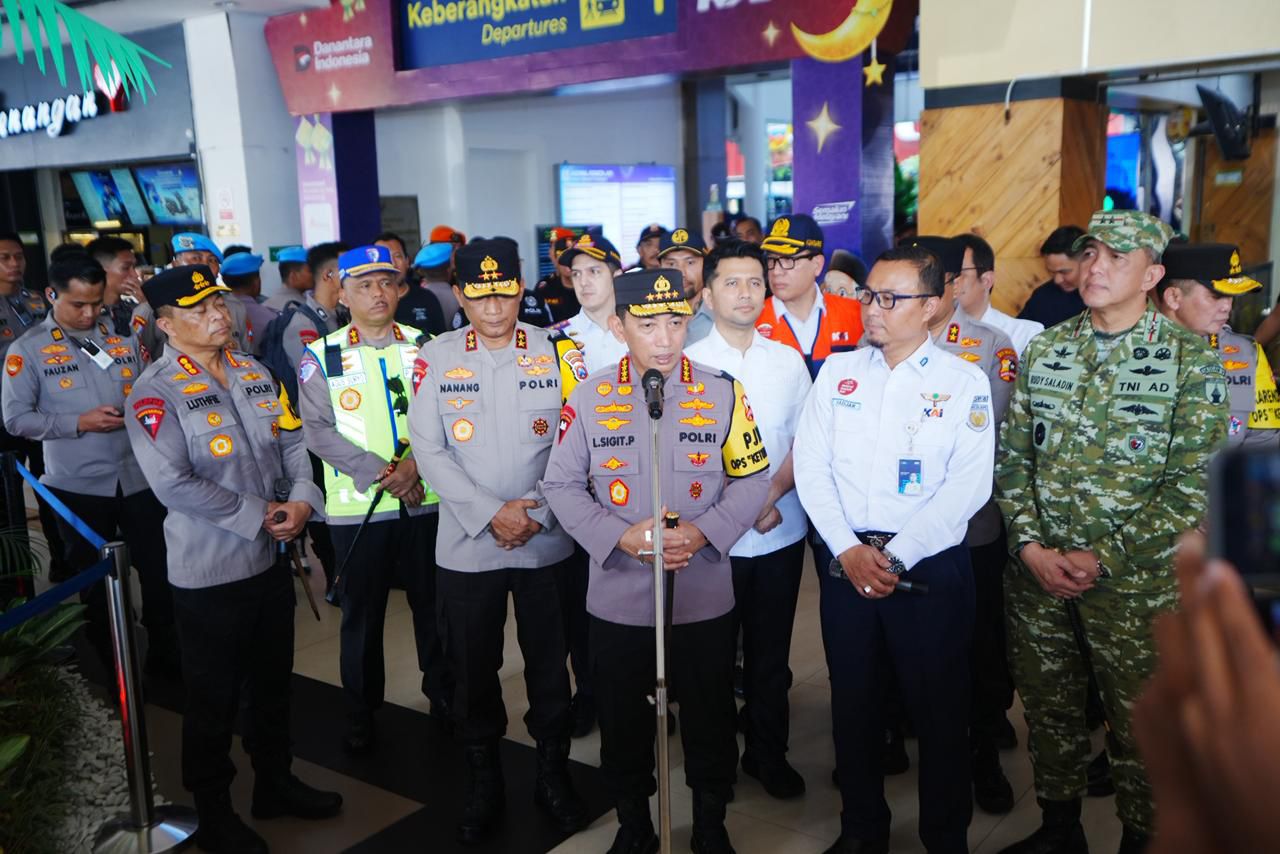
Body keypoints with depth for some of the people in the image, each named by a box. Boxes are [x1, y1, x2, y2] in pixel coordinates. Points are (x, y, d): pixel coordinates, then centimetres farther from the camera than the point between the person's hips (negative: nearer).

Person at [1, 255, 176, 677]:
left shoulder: (123, 336, 3)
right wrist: (79, 423, -18)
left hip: (138, 477, 2)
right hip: (77, 486, -1)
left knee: (158, 571, 7)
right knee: (94, 580, 15)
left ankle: (166, 656, 24)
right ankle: (109, 667, 32)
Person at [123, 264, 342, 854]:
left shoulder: (253, 372, 7)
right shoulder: (154, 392, -14)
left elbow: (292, 442, 8)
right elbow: (174, 484, -24)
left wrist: (302, 499, -11)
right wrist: (259, 515, -19)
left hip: (270, 560, 6)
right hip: (208, 571, -6)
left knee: (272, 682, 20)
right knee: (213, 696, 9)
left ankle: (275, 782, 40)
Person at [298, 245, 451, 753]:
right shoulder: (321, 356, 0)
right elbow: (319, 431, -8)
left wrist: (416, 464, -18)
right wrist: (381, 474, -17)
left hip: (426, 500, 1)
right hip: (357, 506, -1)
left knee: (434, 605, 12)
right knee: (362, 614, 11)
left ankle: (444, 693, 32)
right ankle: (360, 713, 27)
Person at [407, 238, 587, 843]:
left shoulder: (557, 352, 0)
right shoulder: (435, 357, 0)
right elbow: (429, 449, -5)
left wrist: (537, 511, -11)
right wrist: (490, 513, -13)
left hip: (547, 541, 0)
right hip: (467, 545, 0)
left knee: (550, 662, 10)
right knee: (472, 667, 10)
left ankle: (553, 771, 30)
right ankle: (482, 781, 29)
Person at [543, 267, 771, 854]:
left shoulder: (723, 393, -3)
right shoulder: (589, 398, -4)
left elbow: (752, 478, 0)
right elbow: (561, 485, -2)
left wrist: (704, 530, -16)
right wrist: (620, 536, -16)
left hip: (705, 596, 0)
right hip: (618, 597, 0)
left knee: (710, 717, 14)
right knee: (622, 719, 15)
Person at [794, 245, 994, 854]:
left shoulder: (964, 383, -3)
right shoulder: (838, 372, 5)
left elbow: (968, 485, -10)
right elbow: (811, 466, 0)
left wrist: (896, 556, -16)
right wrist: (848, 550, -10)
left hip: (930, 567, -2)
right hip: (845, 563, 3)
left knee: (938, 708, 8)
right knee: (854, 701, 14)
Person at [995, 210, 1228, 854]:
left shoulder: (1191, 359, -7)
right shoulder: (1044, 349, 4)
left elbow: (1194, 486, -12)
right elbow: (1012, 455, 5)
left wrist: (1103, 558, -16)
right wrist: (1031, 546, -7)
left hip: (1135, 582, -3)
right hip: (1036, 573, 4)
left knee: (1138, 723, 10)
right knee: (1047, 705, 16)